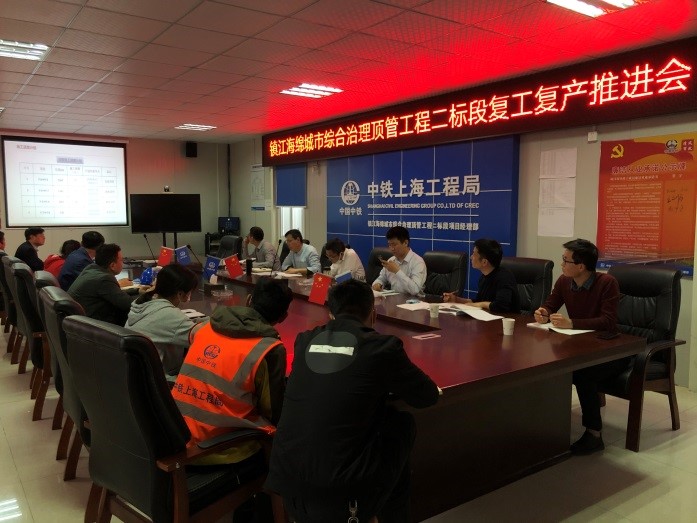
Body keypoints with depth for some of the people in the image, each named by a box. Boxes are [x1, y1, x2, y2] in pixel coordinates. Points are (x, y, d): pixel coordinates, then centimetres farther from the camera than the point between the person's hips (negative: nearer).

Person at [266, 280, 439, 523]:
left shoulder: (305, 340, 6)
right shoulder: (383, 346, -7)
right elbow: (429, 395, 9)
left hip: (285, 479, 5)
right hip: (339, 492, -5)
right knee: (402, 423, 18)